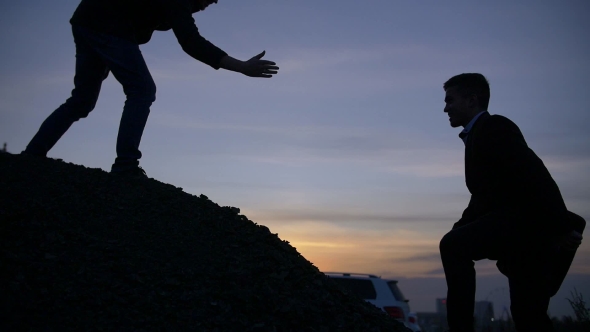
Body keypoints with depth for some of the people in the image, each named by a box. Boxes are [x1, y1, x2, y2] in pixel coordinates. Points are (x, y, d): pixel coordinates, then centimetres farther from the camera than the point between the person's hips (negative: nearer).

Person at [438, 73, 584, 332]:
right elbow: (485, 196, 24)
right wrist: (460, 231, 14)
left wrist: (559, 227, -24)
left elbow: (535, 175, -18)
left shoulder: (494, 127, -6)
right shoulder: (479, 135, 22)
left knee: (452, 245, -21)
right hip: (526, 238, 10)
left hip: (531, 226, -10)